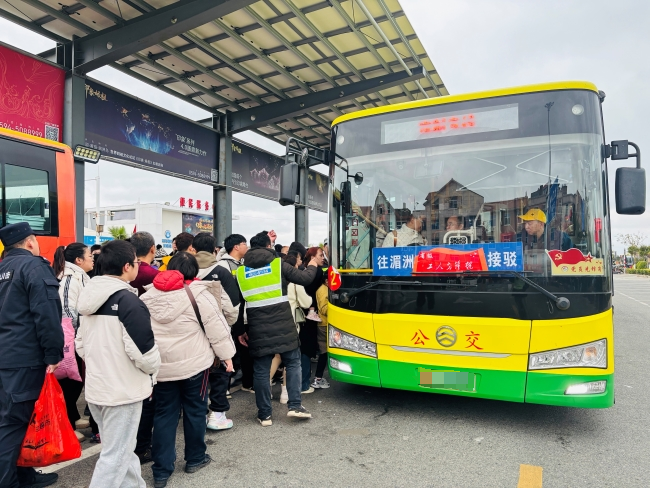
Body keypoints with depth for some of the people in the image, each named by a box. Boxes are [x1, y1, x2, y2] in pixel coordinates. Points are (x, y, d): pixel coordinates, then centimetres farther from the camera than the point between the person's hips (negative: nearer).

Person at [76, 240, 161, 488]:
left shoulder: (90, 298, 5)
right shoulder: (128, 300, -21)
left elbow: (80, 344, 12)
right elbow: (143, 351, -21)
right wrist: (152, 372, -2)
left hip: (96, 387, 9)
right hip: (123, 390, -9)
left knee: (121, 448, 22)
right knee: (115, 455, 4)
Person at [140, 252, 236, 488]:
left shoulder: (149, 295, 4)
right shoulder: (198, 294, -12)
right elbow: (216, 328, -10)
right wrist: (226, 355, 1)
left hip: (161, 365, 4)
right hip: (194, 363, -4)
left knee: (164, 414, 13)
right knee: (195, 409, 14)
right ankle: (195, 458, 30)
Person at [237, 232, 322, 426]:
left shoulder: (241, 271, 6)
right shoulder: (278, 264, -2)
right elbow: (304, 278, -1)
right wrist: (312, 266, 21)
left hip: (257, 329, 2)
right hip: (283, 326, -2)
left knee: (261, 371, 9)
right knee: (293, 363, 14)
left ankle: (264, 414, 16)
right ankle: (295, 405, 9)